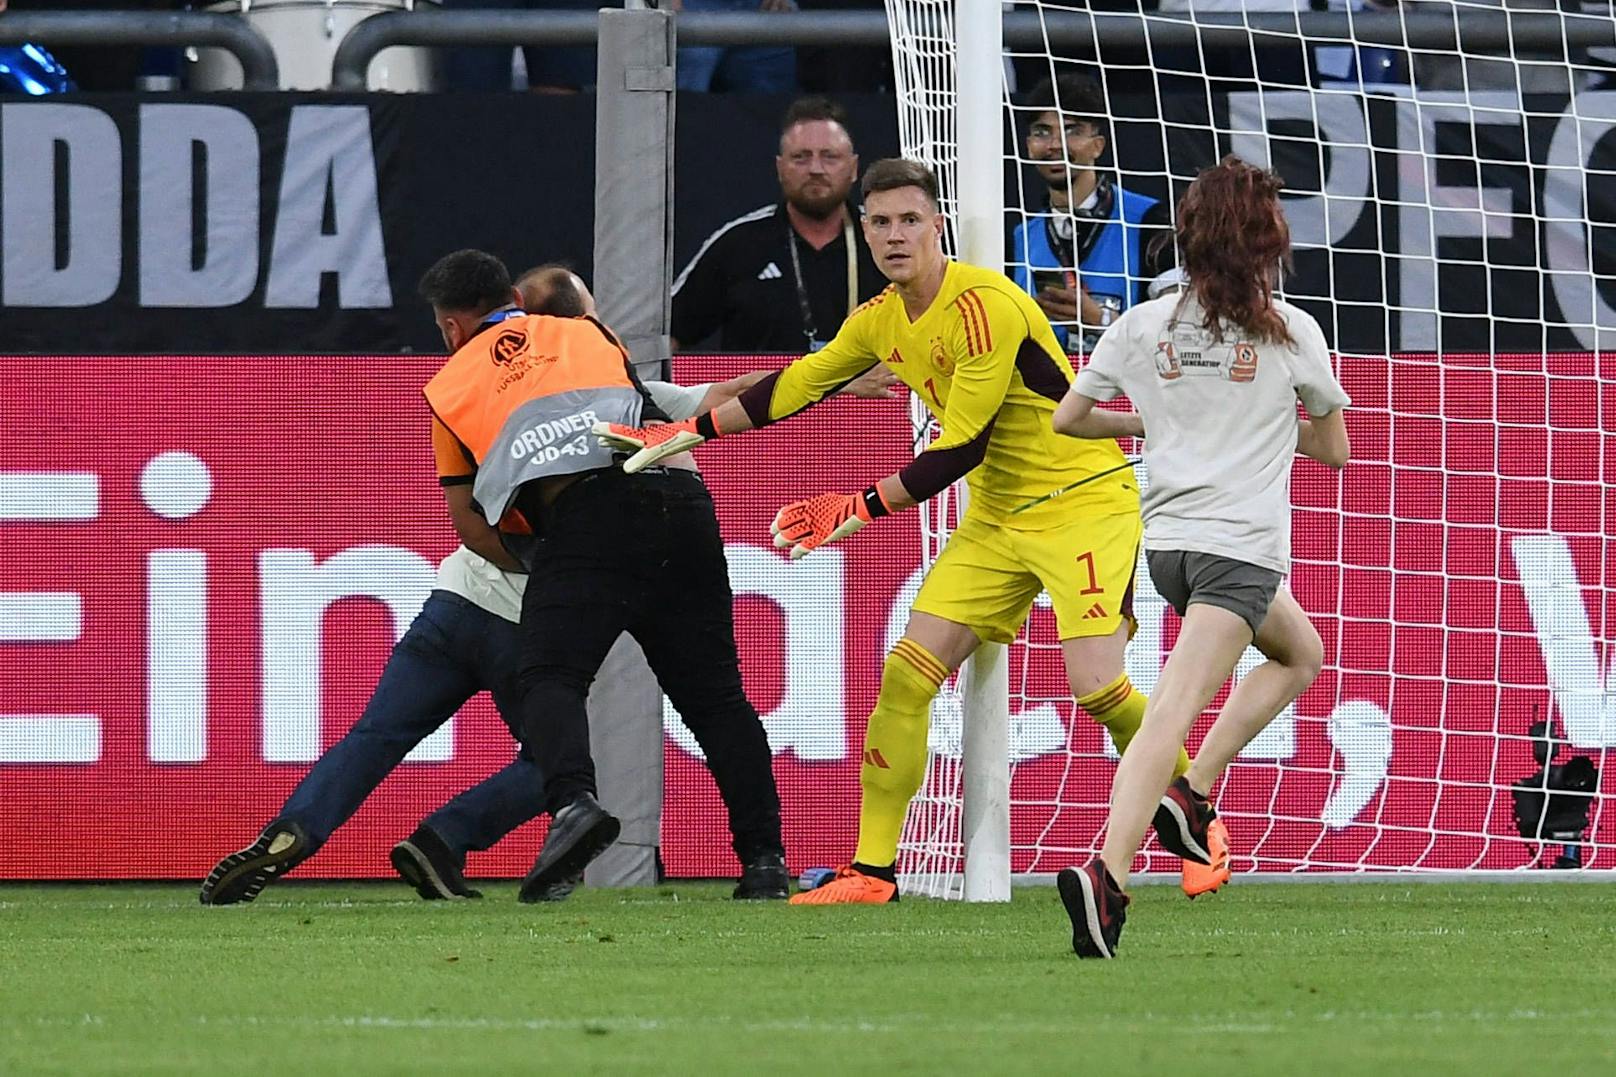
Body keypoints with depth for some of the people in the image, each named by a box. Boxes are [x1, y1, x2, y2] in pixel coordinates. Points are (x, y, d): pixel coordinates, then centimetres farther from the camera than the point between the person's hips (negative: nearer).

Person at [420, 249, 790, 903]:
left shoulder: (450, 386, 23)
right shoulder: (588, 334, 31)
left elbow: (468, 522, 21)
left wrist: (532, 567, 30)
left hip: (584, 512, -4)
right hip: (682, 494, 4)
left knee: (550, 678, -9)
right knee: (714, 694, 9)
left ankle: (574, 801, -38)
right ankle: (764, 857, 4)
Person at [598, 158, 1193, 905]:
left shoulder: (985, 306, -22)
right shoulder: (881, 322, 3)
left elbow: (962, 447, -23)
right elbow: (794, 387, 17)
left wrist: (860, 509, -21)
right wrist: (684, 434, 18)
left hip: (1082, 500, -8)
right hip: (998, 516, 8)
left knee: (1095, 682, -19)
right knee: (906, 674, -3)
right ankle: (870, 870, 2)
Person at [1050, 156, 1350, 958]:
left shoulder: (1142, 325, 5)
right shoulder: (1291, 332, -2)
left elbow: (1067, 419, 11)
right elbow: (1334, 449, 8)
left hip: (1167, 539, 6)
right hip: (1241, 545, -6)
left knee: (1300, 653, 28)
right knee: (1175, 709, -13)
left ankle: (1190, 793, 17)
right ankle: (1107, 874, -28)